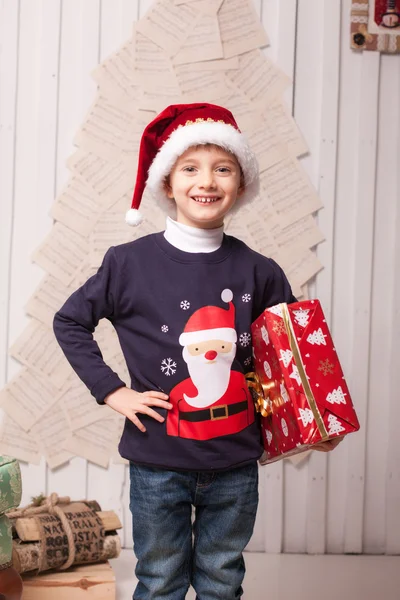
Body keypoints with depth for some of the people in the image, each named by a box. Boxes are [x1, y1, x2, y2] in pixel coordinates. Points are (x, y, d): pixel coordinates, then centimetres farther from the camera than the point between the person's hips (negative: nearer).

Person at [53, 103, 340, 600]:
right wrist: (111, 391, -5)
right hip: (159, 461, -2)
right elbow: (69, 322, 3)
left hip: (235, 463, 2)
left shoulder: (257, 273, -2)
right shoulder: (130, 264, -8)